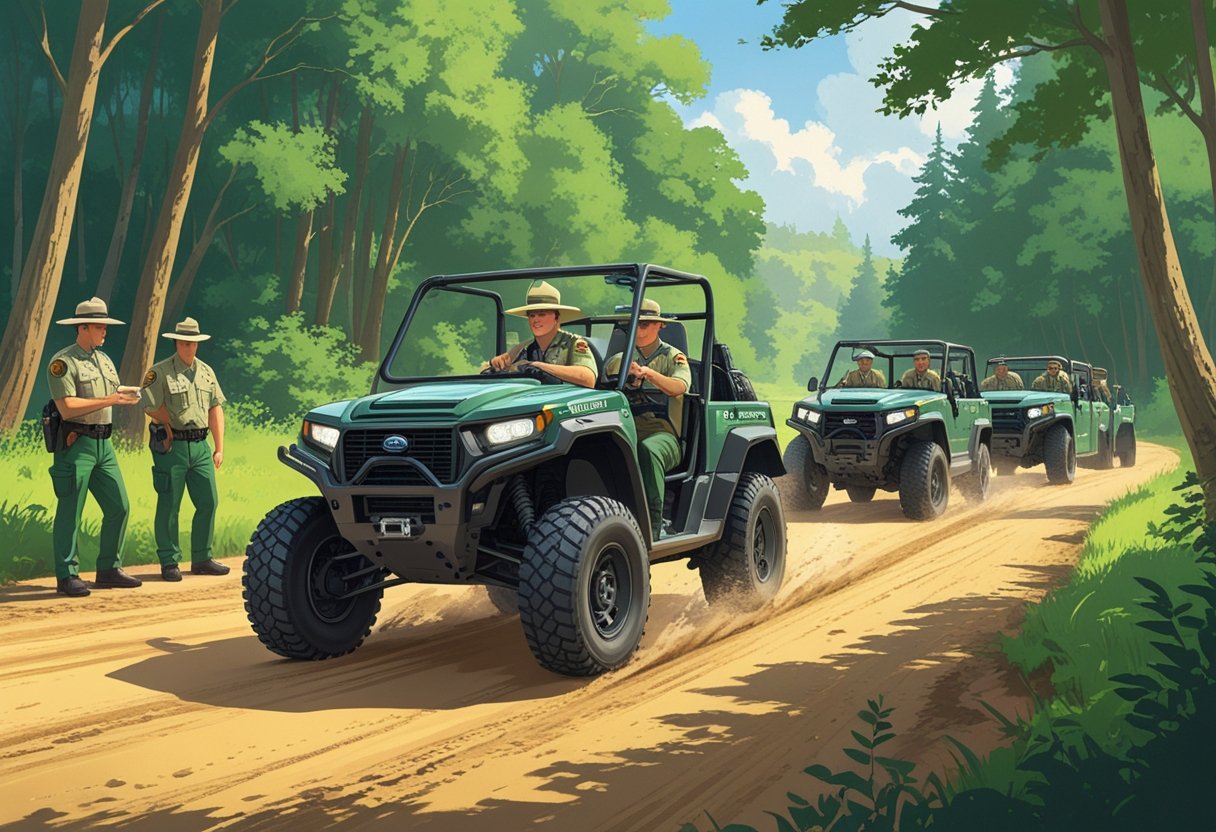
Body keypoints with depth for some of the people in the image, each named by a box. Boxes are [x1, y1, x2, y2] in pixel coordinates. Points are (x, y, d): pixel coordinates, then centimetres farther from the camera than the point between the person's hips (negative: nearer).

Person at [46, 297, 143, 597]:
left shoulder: (105, 360, 17)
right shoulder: (62, 362, -9)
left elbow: (115, 396, 19)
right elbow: (67, 407, -18)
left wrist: (128, 396, -2)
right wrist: (108, 400, -20)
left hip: (104, 444, 8)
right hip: (75, 445, -8)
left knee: (119, 507, 7)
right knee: (70, 512, -4)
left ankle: (109, 570, 17)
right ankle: (67, 577, 3)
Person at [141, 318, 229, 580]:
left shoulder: (206, 371, 12)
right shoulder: (160, 372, -7)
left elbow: (216, 409, 11)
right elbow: (151, 407, -13)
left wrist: (219, 448, 8)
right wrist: (172, 430, -4)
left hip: (200, 446, 6)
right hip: (171, 447, -6)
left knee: (208, 502, 7)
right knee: (169, 506, 0)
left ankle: (202, 560, 18)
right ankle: (169, 563, 8)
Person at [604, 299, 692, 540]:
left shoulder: (673, 357, 10)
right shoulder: (617, 361, 22)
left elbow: (680, 387, -12)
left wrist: (647, 372, -28)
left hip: (661, 432, -2)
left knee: (648, 450, -40)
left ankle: (652, 524, -39)